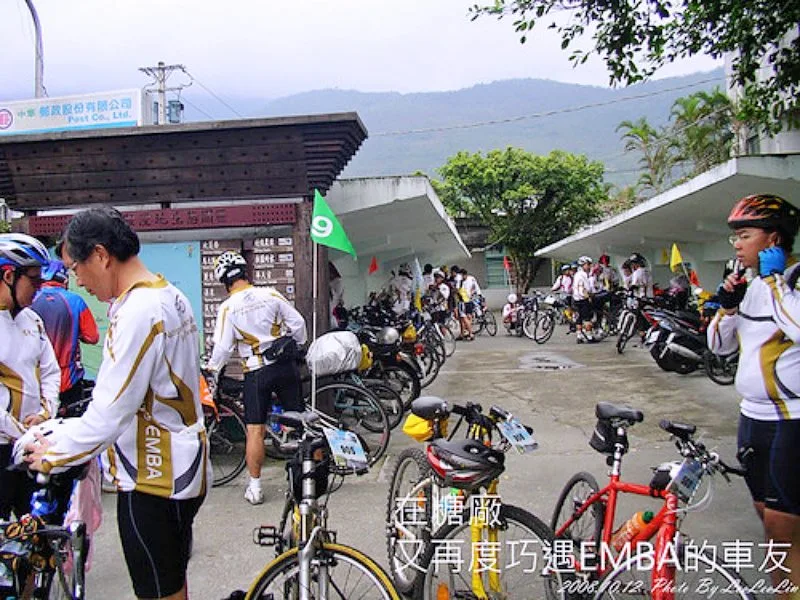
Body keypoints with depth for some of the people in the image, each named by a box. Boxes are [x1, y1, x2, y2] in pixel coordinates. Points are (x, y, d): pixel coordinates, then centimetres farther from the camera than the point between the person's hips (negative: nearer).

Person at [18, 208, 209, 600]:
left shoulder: (138, 310, -23)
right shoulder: (170, 296, 8)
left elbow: (111, 413, -23)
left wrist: (54, 454, -6)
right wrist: (64, 431, 11)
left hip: (152, 478, -9)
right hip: (180, 469, 10)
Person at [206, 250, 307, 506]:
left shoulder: (228, 307, -8)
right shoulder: (271, 294, -2)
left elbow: (223, 346, -8)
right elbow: (298, 323, -1)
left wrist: (212, 368, 10)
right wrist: (298, 348, 16)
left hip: (257, 372, -3)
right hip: (286, 366, 3)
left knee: (255, 430, 4)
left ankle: (255, 487, 12)